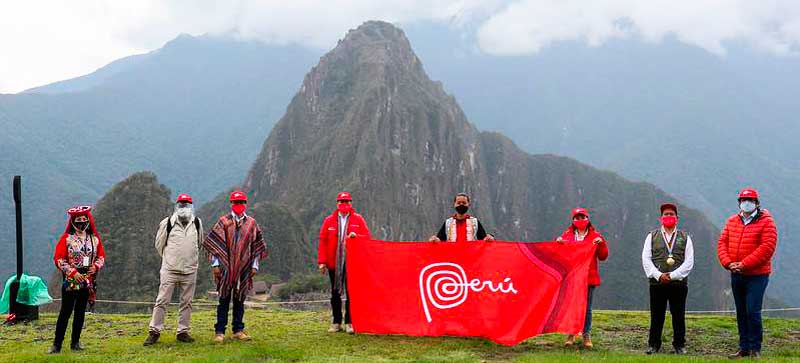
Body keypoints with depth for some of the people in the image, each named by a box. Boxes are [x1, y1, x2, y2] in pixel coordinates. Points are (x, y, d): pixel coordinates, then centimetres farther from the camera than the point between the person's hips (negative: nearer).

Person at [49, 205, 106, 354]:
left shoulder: (94, 238, 6)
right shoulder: (66, 238, -4)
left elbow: (101, 256, 13)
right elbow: (58, 259, -7)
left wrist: (96, 266, -7)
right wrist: (73, 272, -15)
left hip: (87, 282, 4)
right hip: (70, 281, -4)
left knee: (80, 312, 10)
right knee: (65, 312, -5)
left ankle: (75, 342, 19)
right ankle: (57, 344, 0)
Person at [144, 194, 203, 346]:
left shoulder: (197, 223, 6)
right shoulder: (167, 223, -3)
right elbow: (159, 244, 7)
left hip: (190, 270, 3)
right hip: (170, 270, -3)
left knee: (187, 302, 8)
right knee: (162, 301, -3)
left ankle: (183, 332, 17)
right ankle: (154, 331, 4)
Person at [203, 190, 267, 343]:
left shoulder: (252, 223, 8)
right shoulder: (223, 221, 1)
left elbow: (256, 246, 10)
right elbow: (213, 243, -1)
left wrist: (255, 265, 5)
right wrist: (215, 263, -6)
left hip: (244, 268, 2)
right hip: (226, 267, -2)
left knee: (240, 299, 9)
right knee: (224, 299, 1)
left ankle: (238, 330, 17)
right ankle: (219, 332, 5)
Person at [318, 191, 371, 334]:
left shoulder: (358, 219, 4)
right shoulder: (329, 220, 6)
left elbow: (367, 237, 1)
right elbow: (323, 241, 4)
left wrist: (356, 236, -19)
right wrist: (322, 261, -2)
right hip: (334, 263, 2)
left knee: (351, 294, 0)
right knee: (335, 294, 8)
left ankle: (349, 323, 6)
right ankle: (336, 323, 16)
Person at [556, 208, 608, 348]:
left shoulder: (595, 236, 5)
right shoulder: (567, 234, 9)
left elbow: (603, 256, 3)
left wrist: (601, 243, -13)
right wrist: (558, 242, -7)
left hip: (589, 277, -1)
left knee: (587, 307, 4)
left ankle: (587, 335, 11)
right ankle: (571, 334, 12)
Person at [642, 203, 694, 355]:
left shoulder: (685, 238, 9)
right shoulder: (652, 236, 10)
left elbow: (689, 261, 0)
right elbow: (646, 259, 1)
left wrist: (672, 275, -11)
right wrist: (659, 275, -12)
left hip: (679, 282, 0)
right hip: (657, 283, 0)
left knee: (679, 316, 4)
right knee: (656, 316, 3)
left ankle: (679, 345, 15)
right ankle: (653, 345, 11)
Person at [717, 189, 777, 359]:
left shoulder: (766, 221, -8)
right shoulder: (732, 221, 10)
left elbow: (768, 247, -17)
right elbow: (722, 243, 7)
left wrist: (744, 264, -20)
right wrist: (728, 263, -10)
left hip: (757, 275, -6)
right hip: (736, 275, 6)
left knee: (753, 312, -8)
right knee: (741, 313, 12)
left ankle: (755, 349, 4)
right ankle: (744, 348, 21)